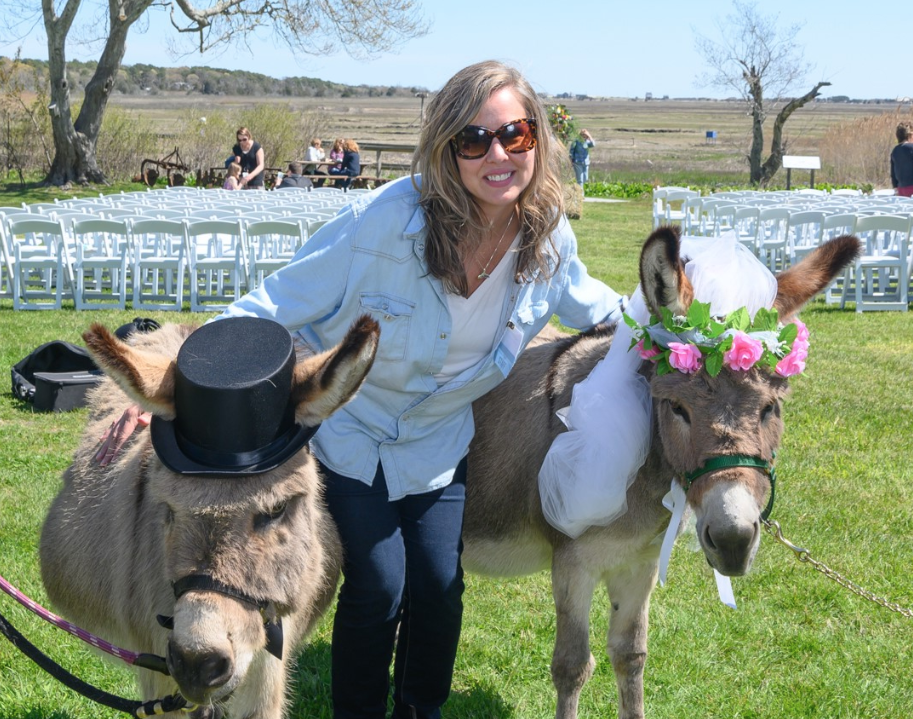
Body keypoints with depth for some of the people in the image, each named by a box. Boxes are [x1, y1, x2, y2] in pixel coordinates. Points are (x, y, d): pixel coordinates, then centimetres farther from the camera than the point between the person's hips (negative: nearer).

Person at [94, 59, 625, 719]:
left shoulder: (551, 238, -15)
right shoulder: (384, 219, -31)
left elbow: (582, 301, 12)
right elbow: (275, 306, -25)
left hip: (439, 442, 4)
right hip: (351, 429, -4)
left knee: (440, 587, 1)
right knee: (377, 589, -7)